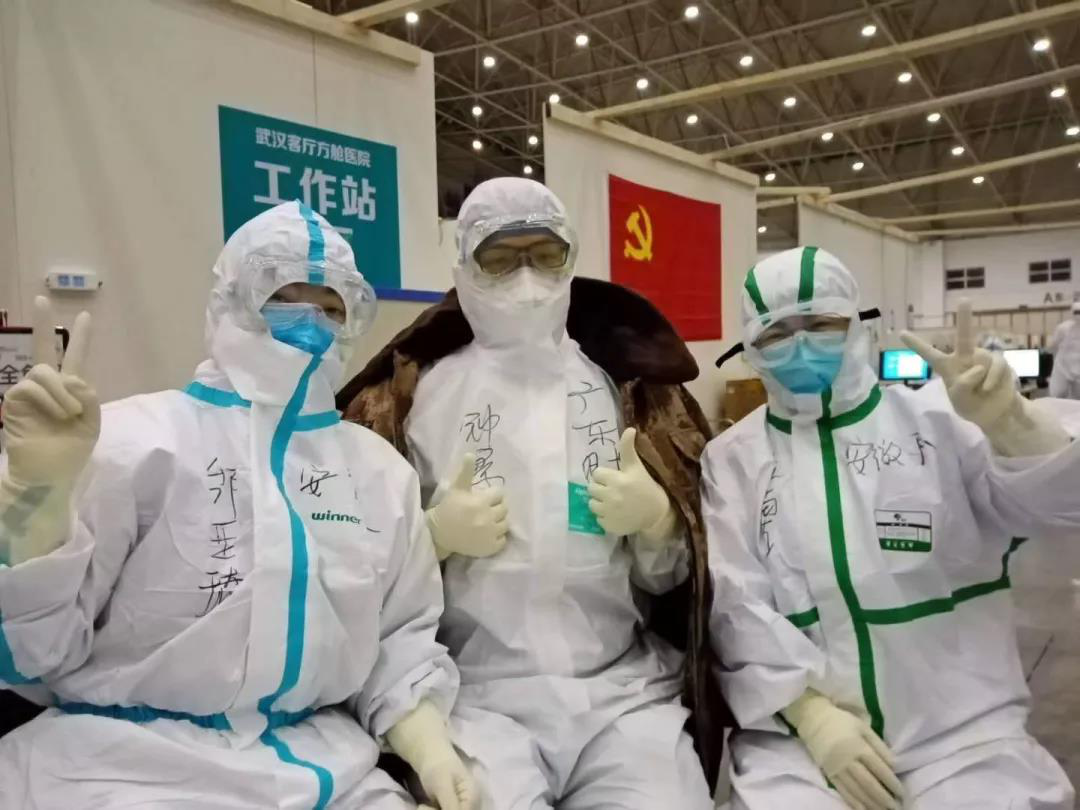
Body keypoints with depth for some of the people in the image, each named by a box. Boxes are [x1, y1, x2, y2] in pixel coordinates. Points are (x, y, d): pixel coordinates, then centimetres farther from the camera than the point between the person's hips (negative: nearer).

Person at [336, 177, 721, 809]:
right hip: (478, 693, -1)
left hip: (624, 690, 2)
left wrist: (655, 520, -10)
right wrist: (436, 534, -10)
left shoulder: (631, 384, 8)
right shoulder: (413, 391, 4)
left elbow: (671, 576, 10)